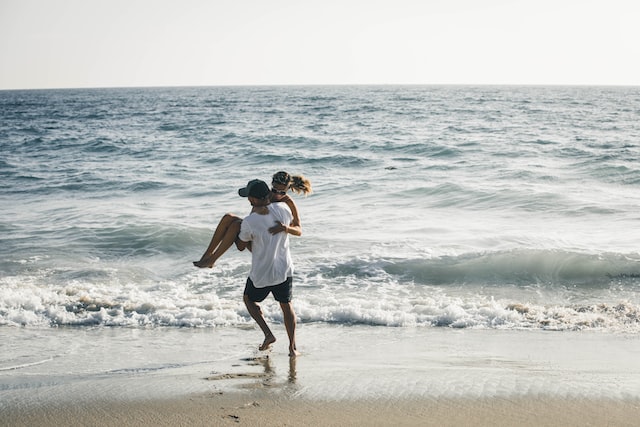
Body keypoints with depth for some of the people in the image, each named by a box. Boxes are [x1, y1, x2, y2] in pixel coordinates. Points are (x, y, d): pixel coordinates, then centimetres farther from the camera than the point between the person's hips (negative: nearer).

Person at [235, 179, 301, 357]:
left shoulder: (249, 222, -22)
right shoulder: (282, 209, -9)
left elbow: (241, 246, -1)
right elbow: (298, 231, 8)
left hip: (261, 274, -3)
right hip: (284, 270, 3)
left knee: (249, 299, 24)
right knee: (286, 306, 20)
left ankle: (268, 334, 11)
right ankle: (292, 347, 19)